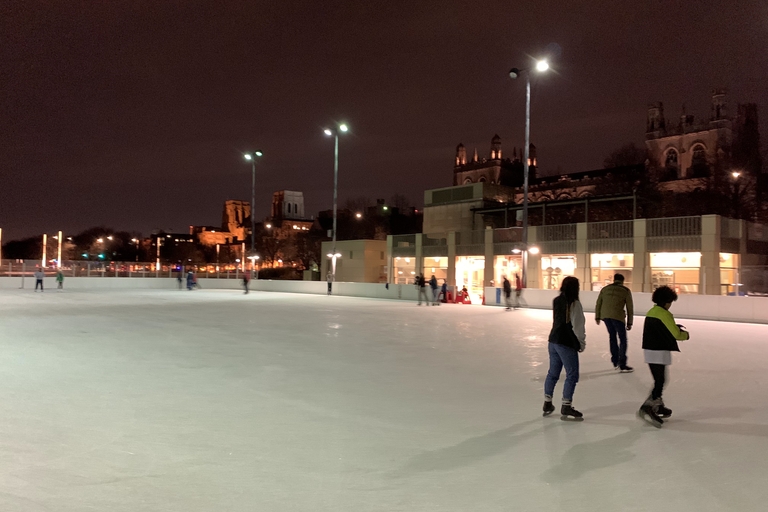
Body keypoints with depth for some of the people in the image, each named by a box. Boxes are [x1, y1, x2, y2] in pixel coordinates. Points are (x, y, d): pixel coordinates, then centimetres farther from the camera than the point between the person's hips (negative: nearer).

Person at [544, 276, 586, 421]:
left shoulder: (556, 301, 8)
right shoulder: (574, 303, -15)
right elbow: (577, 326, -15)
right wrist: (582, 343, -3)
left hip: (553, 340, 8)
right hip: (566, 343, -8)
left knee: (553, 373, 16)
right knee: (572, 375, 2)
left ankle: (547, 404, 24)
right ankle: (566, 408, 4)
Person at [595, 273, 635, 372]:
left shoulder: (605, 288, 16)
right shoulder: (626, 291, 8)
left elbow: (598, 303, 14)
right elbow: (629, 307, 6)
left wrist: (597, 317, 19)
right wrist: (629, 323, 10)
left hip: (605, 315, 4)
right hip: (618, 316, -4)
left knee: (612, 336, 19)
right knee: (623, 339, 5)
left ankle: (615, 362, 25)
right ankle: (622, 365, 3)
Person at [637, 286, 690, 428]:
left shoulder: (651, 312, 11)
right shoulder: (664, 314, -15)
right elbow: (676, 334, -14)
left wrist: (674, 327, 12)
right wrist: (685, 334, 7)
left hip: (649, 349, 9)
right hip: (659, 352, -9)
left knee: (659, 380, 20)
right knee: (660, 381, -6)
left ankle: (658, 406, 30)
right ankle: (646, 408, -15)